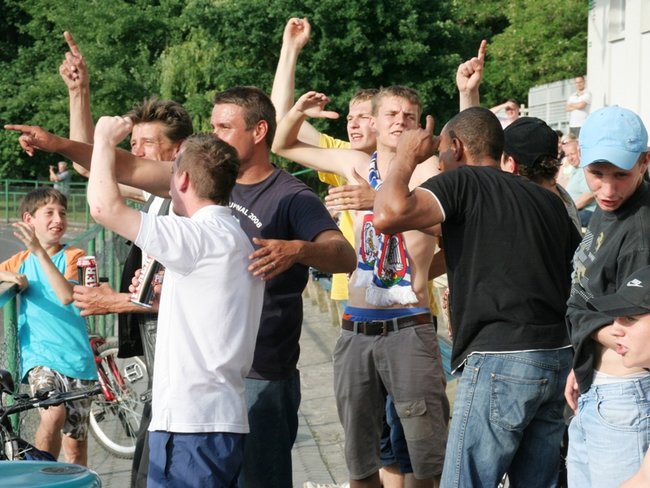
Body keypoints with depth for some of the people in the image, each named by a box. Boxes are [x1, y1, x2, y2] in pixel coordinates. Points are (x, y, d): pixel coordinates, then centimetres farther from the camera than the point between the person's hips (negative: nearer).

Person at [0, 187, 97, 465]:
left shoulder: (73, 256, 2)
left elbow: (67, 295, -16)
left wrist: (40, 252, -23)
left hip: (76, 357, 0)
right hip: (39, 354, 0)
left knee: (75, 442, 4)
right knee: (54, 413, -27)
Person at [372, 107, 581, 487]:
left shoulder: (463, 182, -5)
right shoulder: (548, 199, 16)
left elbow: (389, 216, -18)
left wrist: (407, 157, -1)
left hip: (500, 362, -7)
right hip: (558, 358, 7)